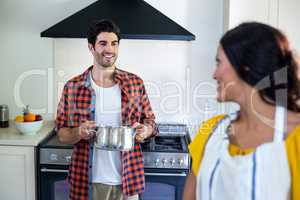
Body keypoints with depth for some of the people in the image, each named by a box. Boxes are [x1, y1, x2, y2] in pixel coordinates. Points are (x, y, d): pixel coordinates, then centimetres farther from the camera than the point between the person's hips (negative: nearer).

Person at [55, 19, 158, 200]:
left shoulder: (135, 83, -2)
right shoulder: (73, 87, -5)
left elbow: (150, 121, 6)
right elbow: (62, 133, 1)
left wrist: (146, 130, -15)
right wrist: (78, 132, -19)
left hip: (127, 180, 1)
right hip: (88, 181, 0)